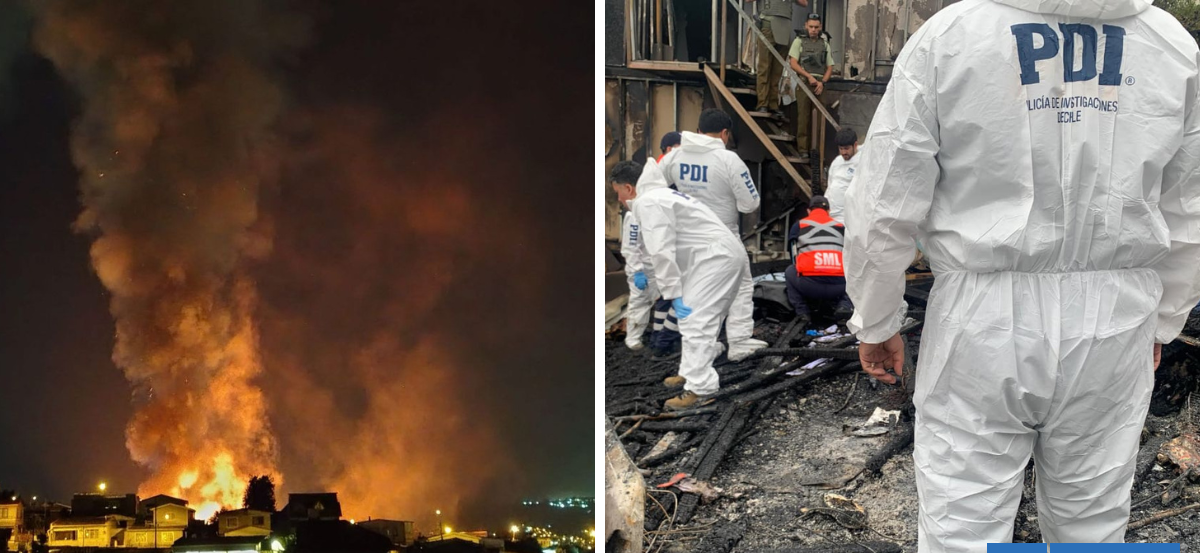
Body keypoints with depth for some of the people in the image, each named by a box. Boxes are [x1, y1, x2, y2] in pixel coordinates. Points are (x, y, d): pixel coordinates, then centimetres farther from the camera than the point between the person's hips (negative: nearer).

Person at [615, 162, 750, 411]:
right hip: (724, 255, 11)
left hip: (716, 257, -11)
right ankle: (691, 372, 29)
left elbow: (661, 252, -18)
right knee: (699, 319, 20)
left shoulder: (648, 203, -10)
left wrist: (674, 294, -18)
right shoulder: (662, 195, 23)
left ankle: (700, 387, -21)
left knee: (695, 321, -16)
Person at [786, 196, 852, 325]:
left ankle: (802, 312, 13)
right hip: (839, 288, 1)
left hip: (809, 287, -1)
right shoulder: (841, 227, 22)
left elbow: (795, 259, 27)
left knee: (789, 272, 30)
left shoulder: (798, 226, 18)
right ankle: (844, 305, 6)